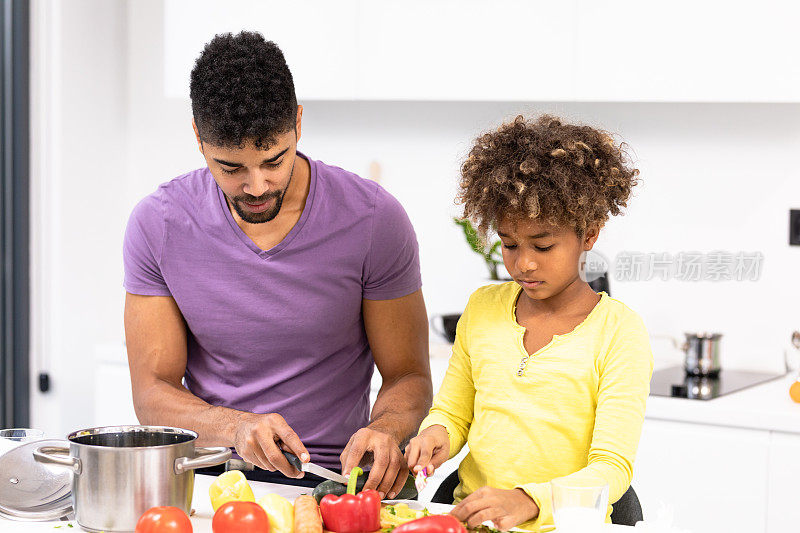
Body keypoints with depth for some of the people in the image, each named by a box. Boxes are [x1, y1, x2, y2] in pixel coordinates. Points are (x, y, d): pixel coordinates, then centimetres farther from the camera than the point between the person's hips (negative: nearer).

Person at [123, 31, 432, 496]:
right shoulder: (157, 226, -4)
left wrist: (384, 430, -24)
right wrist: (236, 427, -23)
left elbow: (409, 377, 0)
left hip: (329, 476, -1)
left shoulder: (373, 219, -8)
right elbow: (153, 392, -2)